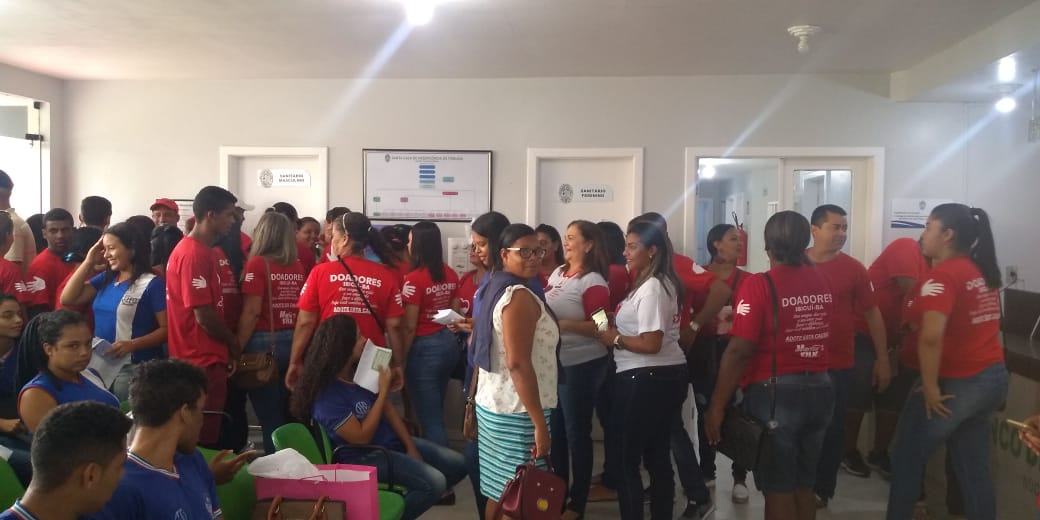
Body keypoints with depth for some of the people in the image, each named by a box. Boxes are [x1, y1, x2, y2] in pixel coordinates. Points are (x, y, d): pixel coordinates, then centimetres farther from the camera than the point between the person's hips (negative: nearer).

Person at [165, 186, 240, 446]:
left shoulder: (199, 251, 13)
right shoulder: (195, 254, -18)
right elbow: (204, 316, -20)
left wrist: (227, 342, 12)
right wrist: (232, 342, -5)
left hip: (203, 357, 10)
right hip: (202, 360, -10)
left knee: (204, 433, 16)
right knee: (203, 437, -2)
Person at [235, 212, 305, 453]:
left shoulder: (257, 263, -8)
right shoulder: (298, 266, 7)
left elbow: (252, 312, -12)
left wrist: (237, 349, -7)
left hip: (265, 344, -5)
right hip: (295, 343, 5)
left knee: (271, 418, 2)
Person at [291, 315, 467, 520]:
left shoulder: (359, 370, 0)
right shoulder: (327, 395, -23)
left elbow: (388, 409, 7)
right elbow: (361, 437, -23)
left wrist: (410, 447, 1)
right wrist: (384, 391, -22)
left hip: (392, 442, 8)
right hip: (363, 456, -8)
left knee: (458, 465, 4)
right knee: (434, 483, -23)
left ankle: (409, 499, 19)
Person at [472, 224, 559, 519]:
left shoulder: (494, 288, 11)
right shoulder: (520, 296, -18)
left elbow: (481, 349, 17)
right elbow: (517, 364, -24)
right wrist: (540, 422, -22)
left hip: (492, 403, 9)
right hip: (517, 412, -9)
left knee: (498, 492, 16)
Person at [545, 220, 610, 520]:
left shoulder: (593, 282, -14)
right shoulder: (558, 273, 9)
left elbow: (599, 328, -19)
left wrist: (563, 324, -26)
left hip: (581, 366, -8)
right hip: (553, 363, 8)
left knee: (576, 432, 3)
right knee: (555, 429, 16)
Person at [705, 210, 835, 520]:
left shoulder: (759, 284, -16)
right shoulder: (822, 282, 1)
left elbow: (740, 351, -20)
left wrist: (717, 406, -13)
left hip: (775, 392, -6)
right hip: (819, 389, 6)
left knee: (779, 489, 6)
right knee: (805, 485, 19)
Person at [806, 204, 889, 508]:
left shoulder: (853, 269, -3)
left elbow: (872, 314, 4)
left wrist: (883, 359, 3)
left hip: (839, 365, 0)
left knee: (833, 429, 9)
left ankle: (822, 489, 26)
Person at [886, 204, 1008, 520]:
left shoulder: (943, 275, -18)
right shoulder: (983, 272, 9)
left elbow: (931, 336, -29)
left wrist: (930, 387, -21)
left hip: (957, 383, -8)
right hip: (993, 377, 8)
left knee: (907, 457, 9)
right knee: (974, 468, 15)